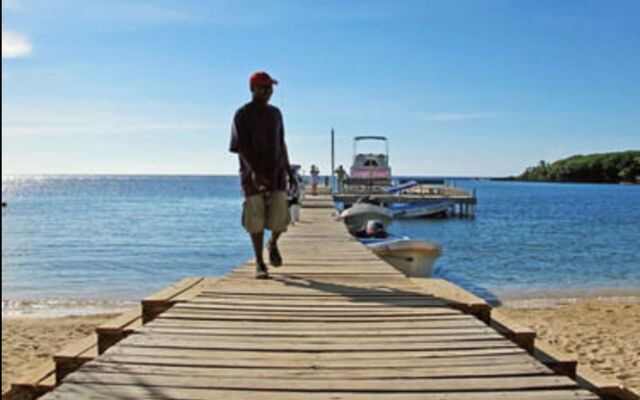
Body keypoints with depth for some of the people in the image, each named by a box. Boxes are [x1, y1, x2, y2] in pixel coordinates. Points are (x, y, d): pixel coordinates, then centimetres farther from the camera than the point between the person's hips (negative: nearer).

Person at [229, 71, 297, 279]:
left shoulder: (275, 113, 13)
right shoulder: (243, 114, -5)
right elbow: (241, 146, -14)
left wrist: (289, 172, 17)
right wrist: (254, 171, -28)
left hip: (276, 172, 4)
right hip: (252, 174, -4)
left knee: (280, 218, -5)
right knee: (256, 220, 0)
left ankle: (273, 244, 27)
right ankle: (259, 263, 13)